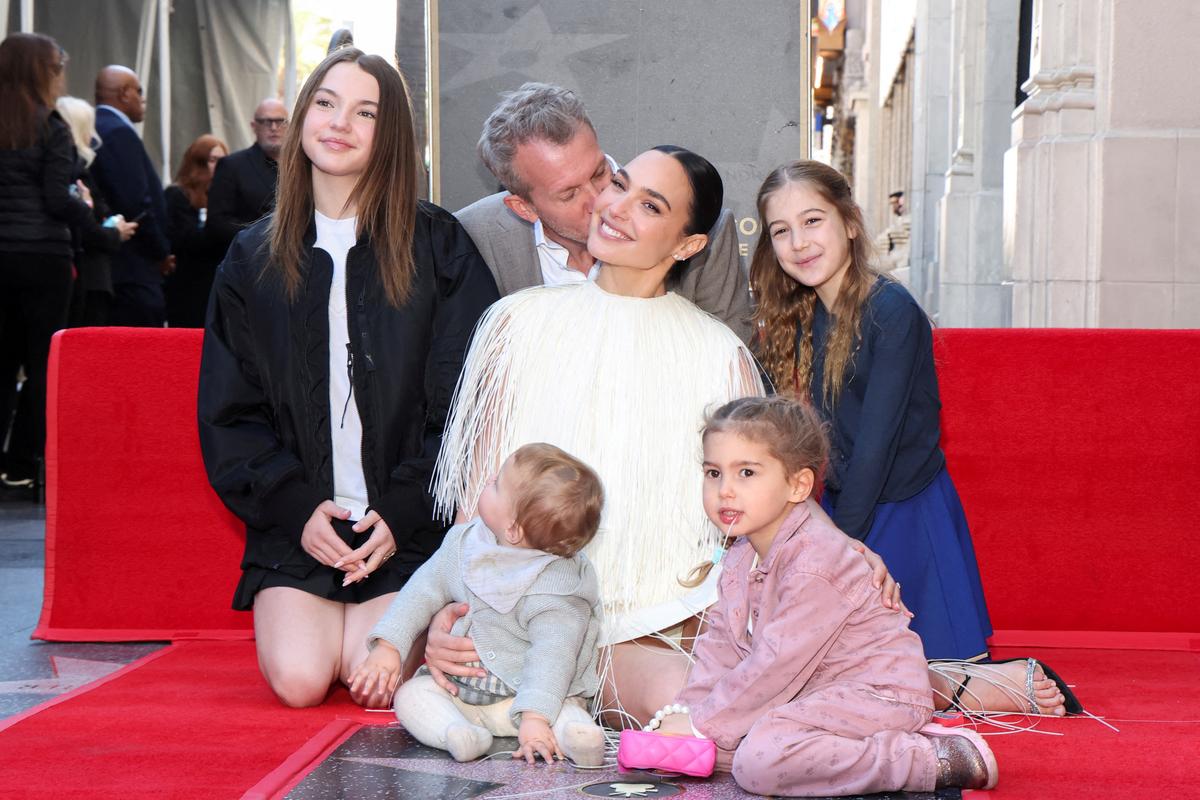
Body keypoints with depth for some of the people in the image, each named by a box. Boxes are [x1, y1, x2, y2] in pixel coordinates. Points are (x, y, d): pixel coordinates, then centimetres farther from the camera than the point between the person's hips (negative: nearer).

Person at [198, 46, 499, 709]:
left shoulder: (439, 248, 2)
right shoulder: (252, 260, 9)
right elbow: (228, 413, 7)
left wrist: (403, 511, -10)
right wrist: (296, 508, -7)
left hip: (409, 523, -2)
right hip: (296, 520, 2)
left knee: (379, 682, -20)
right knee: (299, 680, -18)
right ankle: (328, 621, 16)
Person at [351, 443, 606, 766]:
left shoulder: (557, 586, -23)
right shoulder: (463, 544, -3)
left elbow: (552, 655, -30)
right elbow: (425, 588, 8)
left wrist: (534, 717, -42)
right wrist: (389, 644, -1)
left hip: (528, 693, -6)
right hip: (460, 688, 6)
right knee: (411, 693, -15)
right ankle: (457, 732, -39)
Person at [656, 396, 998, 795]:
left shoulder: (814, 561, -21)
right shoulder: (740, 556, 9)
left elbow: (778, 662, -22)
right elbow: (720, 640, 10)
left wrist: (701, 722, -17)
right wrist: (686, 709, -5)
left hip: (875, 692, -10)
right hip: (816, 690, 10)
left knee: (759, 761, -29)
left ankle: (939, 761, -23)